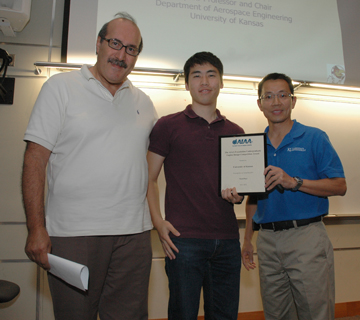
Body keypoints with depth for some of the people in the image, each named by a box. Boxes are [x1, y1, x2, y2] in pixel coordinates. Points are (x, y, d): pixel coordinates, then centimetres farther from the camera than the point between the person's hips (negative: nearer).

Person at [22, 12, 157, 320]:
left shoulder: (143, 102, 13)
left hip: (134, 233, 4)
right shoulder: (61, 87, 1)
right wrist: (36, 228, -11)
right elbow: (35, 159, -5)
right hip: (73, 233, -3)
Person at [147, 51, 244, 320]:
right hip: (184, 239, -4)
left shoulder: (235, 131, 14)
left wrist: (238, 195, -3)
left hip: (227, 240, 4)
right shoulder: (168, 126, 2)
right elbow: (149, 179, 1)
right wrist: (158, 222, -10)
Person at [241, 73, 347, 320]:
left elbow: (340, 186, -7)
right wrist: (248, 240, 12)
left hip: (306, 237, -4)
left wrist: (294, 182, -20)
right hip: (267, 241, 4)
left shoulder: (314, 138, -1)